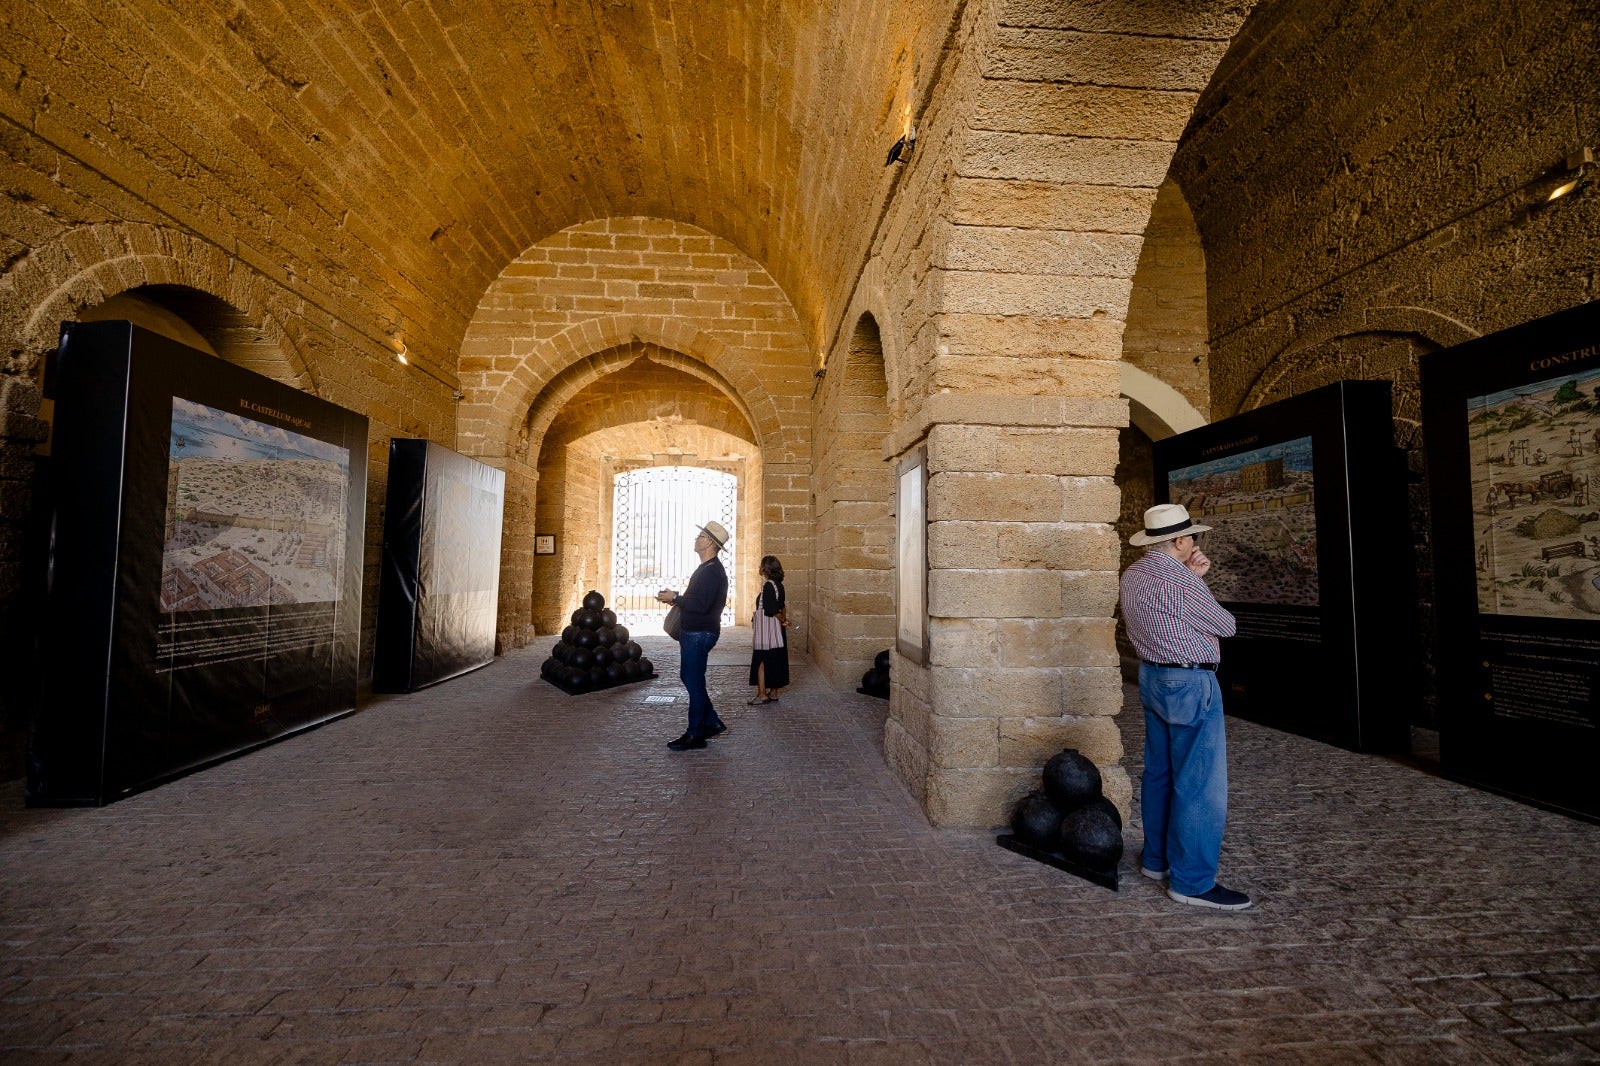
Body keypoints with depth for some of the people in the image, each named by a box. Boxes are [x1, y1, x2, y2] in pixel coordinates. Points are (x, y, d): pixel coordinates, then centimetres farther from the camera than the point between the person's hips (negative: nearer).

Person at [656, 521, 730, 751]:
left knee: (694, 682, -1)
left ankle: (695, 736, 11)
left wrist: (675, 598, -16)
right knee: (690, 678, 17)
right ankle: (712, 724, 26)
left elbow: (701, 605, -27)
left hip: (699, 634, -11)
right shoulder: (707, 568, 14)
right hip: (693, 632, 11)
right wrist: (677, 596, 9)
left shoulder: (711, 571, -20)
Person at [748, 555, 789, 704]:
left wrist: (783, 619, -7)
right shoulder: (779, 585, 11)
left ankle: (762, 694, 3)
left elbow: (770, 611, -19)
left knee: (761, 660, -1)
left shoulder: (768, 585, -17)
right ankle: (772, 693, 19)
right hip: (776, 629, 9)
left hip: (766, 628, -9)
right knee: (774, 661, 12)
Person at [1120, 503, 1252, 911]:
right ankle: (1192, 882, 9)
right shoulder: (1180, 581, -21)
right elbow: (1226, 625, -7)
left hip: (1152, 678, 9)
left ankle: (1157, 858, 31)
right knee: (1200, 785, 0)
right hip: (1190, 684, -9)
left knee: (1160, 773, 19)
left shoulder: (1133, 576, 5)